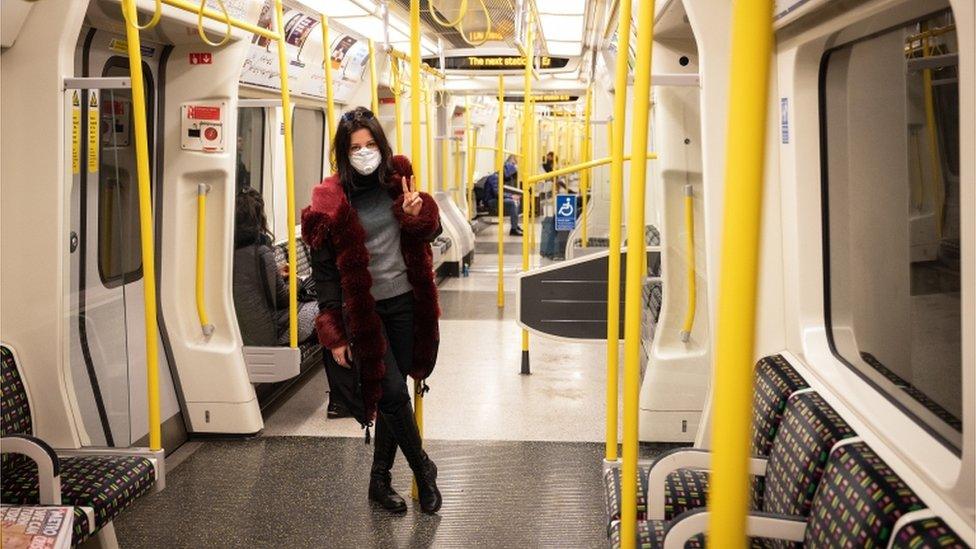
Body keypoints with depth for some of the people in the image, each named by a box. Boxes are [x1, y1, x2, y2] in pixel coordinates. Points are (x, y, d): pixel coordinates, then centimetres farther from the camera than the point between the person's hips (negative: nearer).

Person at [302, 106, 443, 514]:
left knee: (393, 393, 9)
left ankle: (380, 479, 25)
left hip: (405, 303, 4)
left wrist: (418, 213, -13)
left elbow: (431, 232, 11)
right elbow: (325, 270, -9)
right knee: (393, 390, -7)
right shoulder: (331, 201, -10)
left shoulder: (397, 179, 1)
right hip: (363, 309, -4)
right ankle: (422, 468, 17)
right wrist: (334, 334, -11)